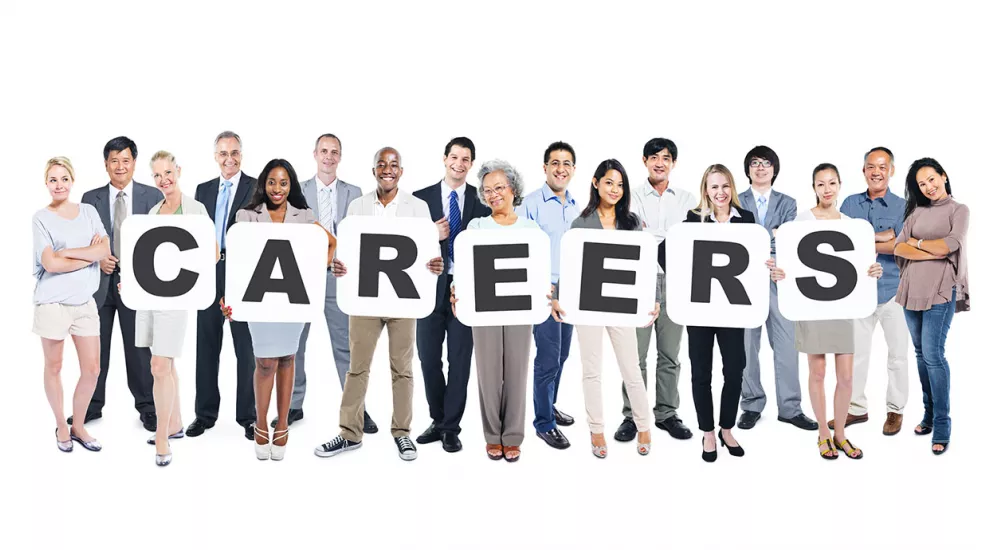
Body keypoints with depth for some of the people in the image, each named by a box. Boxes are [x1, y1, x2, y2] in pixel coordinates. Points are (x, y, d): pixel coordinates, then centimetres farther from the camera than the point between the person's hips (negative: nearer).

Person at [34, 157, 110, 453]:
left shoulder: (89, 211, 8)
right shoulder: (41, 218, -3)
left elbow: (105, 250, -4)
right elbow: (51, 263, -13)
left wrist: (67, 252, -13)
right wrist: (90, 255, -8)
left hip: (84, 301, 4)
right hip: (52, 302, -3)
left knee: (92, 369, 5)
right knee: (54, 368, 8)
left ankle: (78, 426, 23)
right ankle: (61, 426, 25)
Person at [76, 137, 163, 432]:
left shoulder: (152, 196, 1)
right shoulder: (90, 198, 7)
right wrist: (97, 258, -11)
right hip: (99, 281, 2)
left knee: (139, 349, 5)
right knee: (95, 348, 10)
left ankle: (147, 408, 15)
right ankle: (92, 406, 22)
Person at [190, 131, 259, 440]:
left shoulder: (258, 188, -1)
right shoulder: (203, 190, 13)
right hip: (209, 274, 4)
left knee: (246, 348, 4)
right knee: (207, 346, 10)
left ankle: (248, 416, 15)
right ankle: (206, 414, 21)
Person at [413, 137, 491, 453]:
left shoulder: (482, 199, 1)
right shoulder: (421, 198, 2)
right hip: (432, 288, 1)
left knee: (459, 361, 4)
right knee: (428, 358, 9)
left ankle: (451, 428, 16)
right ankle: (438, 421, 28)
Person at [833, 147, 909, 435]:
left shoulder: (902, 206, -4)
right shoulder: (850, 203, 5)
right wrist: (882, 236, -15)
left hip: (893, 289, -2)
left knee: (897, 354, 7)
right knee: (856, 352, 10)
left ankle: (895, 410, 21)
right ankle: (856, 408, 22)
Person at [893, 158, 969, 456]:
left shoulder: (959, 210, 3)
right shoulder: (916, 211, 14)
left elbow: (949, 245, -13)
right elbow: (898, 247, 1)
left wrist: (917, 242, 0)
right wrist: (932, 252, -10)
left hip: (941, 291, -5)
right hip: (912, 289, 5)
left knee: (933, 354, -10)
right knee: (921, 353, 9)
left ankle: (942, 424, -5)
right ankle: (929, 413, 19)